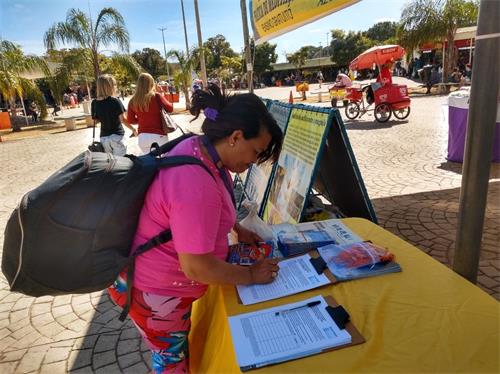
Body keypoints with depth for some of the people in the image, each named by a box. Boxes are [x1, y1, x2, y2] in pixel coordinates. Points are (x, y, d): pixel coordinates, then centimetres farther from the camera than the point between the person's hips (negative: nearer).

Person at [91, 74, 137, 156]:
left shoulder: (94, 103, 1)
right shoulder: (115, 101, -12)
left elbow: (96, 120, 9)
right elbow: (123, 119, -12)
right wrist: (133, 129, -1)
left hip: (104, 137, 5)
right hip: (117, 135, -4)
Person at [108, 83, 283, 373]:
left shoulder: (199, 148, -7)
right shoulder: (196, 185, -38)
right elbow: (197, 267, -31)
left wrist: (238, 229, 6)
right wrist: (251, 275, -18)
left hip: (165, 278, 8)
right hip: (155, 293, -8)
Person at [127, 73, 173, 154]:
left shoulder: (133, 101, 0)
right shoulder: (156, 96, -10)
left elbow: (130, 120, 8)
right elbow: (170, 108, 2)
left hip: (142, 137, 4)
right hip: (158, 136, -4)